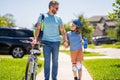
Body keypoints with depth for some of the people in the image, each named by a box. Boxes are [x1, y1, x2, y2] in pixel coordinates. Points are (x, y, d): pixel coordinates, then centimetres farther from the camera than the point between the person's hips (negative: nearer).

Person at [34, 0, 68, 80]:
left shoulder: (58, 18, 8)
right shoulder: (42, 16, 2)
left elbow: (62, 30, 8)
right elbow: (38, 28, 1)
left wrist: (66, 40, -4)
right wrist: (35, 39, -11)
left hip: (56, 42, 2)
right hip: (46, 42, -2)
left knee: (55, 61, 7)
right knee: (47, 61, -4)